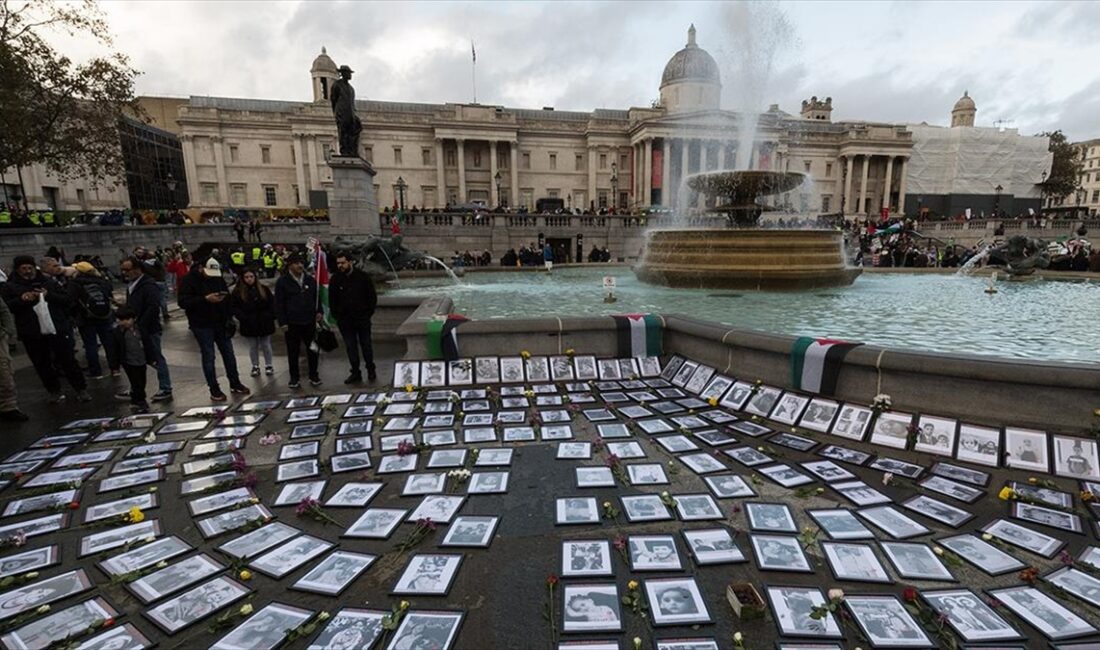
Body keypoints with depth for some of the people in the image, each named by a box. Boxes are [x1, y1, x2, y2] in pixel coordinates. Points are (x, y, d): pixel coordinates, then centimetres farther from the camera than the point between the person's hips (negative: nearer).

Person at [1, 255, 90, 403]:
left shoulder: (49, 282, 8)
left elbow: (68, 301, 3)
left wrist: (49, 296, -12)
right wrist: (21, 300, -18)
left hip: (58, 330, 0)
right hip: (32, 335, 1)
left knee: (69, 361, 2)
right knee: (42, 365, 9)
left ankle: (81, 389, 9)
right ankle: (55, 391, 22)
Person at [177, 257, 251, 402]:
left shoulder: (218, 277, 4)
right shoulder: (189, 280, -11)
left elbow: (227, 296, 15)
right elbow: (182, 302, -18)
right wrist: (205, 299, -27)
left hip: (220, 323, 5)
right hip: (202, 325, -5)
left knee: (229, 354, 10)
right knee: (208, 357, 2)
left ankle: (235, 384, 23)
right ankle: (214, 390, 12)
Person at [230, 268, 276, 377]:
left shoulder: (264, 289, 0)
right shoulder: (238, 292, -2)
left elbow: (272, 304, 3)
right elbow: (233, 307, -2)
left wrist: (270, 316, -7)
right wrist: (243, 318, -12)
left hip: (264, 323, 0)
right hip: (249, 325, 0)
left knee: (266, 345, 9)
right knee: (253, 346, 11)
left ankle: (268, 365, 22)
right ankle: (255, 366, 23)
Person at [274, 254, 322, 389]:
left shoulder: (310, 280, 8)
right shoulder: (282, 281, -3)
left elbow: (317, 297, 16)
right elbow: (279, 304, -4)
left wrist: (318, 312, 2)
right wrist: (282, 322, -8)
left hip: (309, 321, 3)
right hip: (292, 323, -3)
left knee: (312, 349, 7)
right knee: (293, 352, 6)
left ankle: (313, 375, 19)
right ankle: (294, 378, 17)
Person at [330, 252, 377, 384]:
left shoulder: (363, 276, -3)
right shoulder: (335, 279, 1)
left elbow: (372, 296, 3)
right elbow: (332, 299, 9)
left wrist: (369, 312, -1)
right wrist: (336, 315, 3)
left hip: (362, 318, -2)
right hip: (344, 320, 2)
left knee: (366, 344, 6)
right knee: (350, 346, 6)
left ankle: (371, 370, 21)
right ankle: (355, 373, 14)